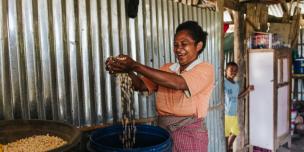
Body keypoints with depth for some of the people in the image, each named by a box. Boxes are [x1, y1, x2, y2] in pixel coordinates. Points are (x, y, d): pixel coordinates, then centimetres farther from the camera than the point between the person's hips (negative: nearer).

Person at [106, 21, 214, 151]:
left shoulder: (205, 69, -9)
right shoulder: (167, 68, 9)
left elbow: (178, 83, -26)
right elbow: (141, 85, 0)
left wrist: (135, 66, -29)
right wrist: (127, 70, -21)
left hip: (190, 135, -4)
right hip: (163, 131, 5)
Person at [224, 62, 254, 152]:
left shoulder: (236, 85, 8)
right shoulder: (223, 82, -17)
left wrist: (248, 90, 12)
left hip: (234, 113, 8)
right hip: (225, 113, -8)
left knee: (235, 132, 21)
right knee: (226, 135, 7)